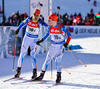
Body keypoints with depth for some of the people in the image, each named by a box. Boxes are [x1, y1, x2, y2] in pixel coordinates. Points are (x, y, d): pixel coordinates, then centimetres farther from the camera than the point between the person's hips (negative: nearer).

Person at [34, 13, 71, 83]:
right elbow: (48, 34, 17)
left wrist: (66, 43, -25)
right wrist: (41, 40, 16)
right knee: (47, 60, 3)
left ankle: (59, 77, 3)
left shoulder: (61, 27, -18)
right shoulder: (50, 27, -3)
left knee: (58, 60, -11)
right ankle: (41, 75, 8)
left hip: (61, 46, -5)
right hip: (53, 46, 5)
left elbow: (69, 35, -13)